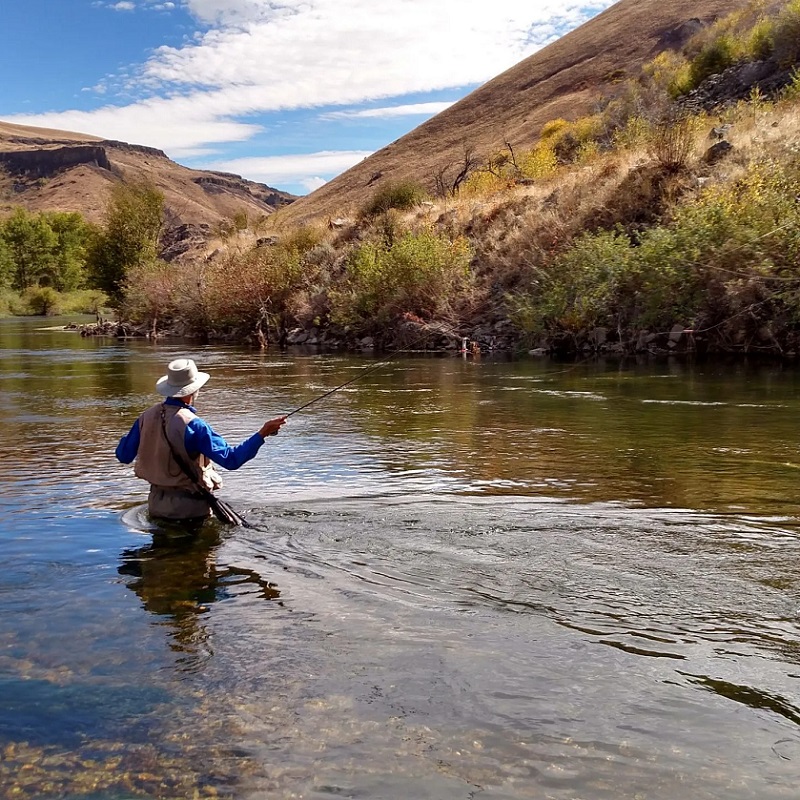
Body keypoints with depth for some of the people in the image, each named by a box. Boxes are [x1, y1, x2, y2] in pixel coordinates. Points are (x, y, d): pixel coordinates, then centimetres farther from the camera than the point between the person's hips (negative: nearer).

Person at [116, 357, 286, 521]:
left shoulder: (147, 416, -2)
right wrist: (261, 434, -26)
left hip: (156, 505, 7)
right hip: (190, 507, -7)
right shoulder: (192, 424, -21)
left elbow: (123, 456, 8)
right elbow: (231, 459, -25)